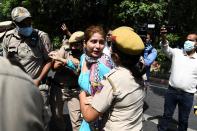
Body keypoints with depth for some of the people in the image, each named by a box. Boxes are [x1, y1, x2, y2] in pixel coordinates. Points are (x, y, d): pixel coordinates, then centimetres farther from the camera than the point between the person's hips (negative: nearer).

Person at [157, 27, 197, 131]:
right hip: (172, 91, 0)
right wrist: (163, 38, -40)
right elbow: (166, 48, -18)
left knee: (183, 120, 14)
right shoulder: (176, 52, 0)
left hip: (187, 95, 0)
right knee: (167, 115, 15)